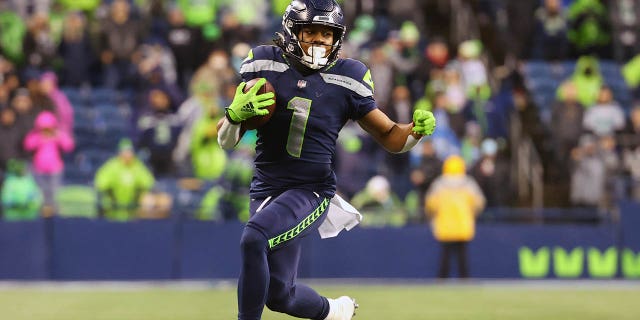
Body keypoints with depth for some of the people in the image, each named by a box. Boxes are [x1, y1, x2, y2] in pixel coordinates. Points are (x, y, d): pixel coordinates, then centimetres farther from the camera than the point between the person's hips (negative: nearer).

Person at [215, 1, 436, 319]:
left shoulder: (346, 80, -4)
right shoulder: (264, 65, -1)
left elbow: (389, 136, 5)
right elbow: (226, 140, 2)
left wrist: (416, 128, -17)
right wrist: (235, 114, -20)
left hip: (312, 190, -3)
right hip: (267, 188, 3)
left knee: (253, 239, -31)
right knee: (279, 294, 9)